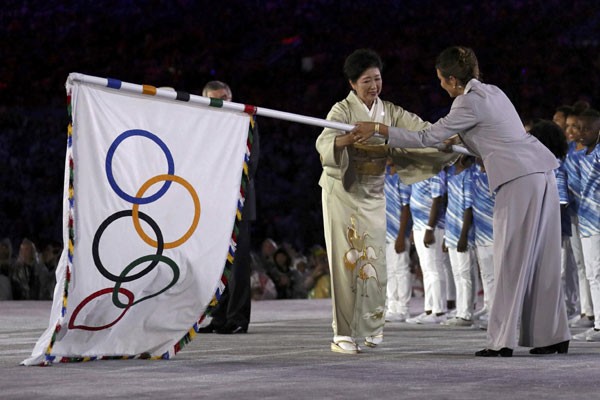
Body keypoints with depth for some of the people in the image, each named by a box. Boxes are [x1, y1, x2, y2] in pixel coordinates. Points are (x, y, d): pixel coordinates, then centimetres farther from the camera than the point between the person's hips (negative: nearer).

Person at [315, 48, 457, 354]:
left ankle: (370, 325, 22)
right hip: (343, 191, -4)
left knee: (374, 259, 5)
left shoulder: (390, 112, 2)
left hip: (374, 194, 4)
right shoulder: (343, 110, -13)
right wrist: (350, 137, -51)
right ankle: (342, 333, -3)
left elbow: (421, 130, -6)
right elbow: (324, 143, -31)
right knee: (346, 259, -6)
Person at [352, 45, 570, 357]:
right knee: (542, 258, 10)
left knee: (513, 259, -6)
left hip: (520, 179, -9)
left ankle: (502, 341, -6)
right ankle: (553, 336, 12)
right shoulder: (491, 92, 17)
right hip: (541, 172, 9)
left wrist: (377, 129, -3)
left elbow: (426, 139, -8)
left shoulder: (469, 103, -10)